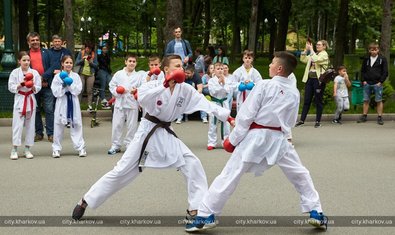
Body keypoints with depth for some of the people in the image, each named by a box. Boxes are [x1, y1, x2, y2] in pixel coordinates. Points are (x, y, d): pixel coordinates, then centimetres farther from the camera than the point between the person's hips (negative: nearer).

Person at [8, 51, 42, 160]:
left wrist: (32, 86, -18)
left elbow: (38, 88, 2)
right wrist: (21, 84, -16)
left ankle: (27, 149, 15)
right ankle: (14, 149, 0)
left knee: (30, 124, 5)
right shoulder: (15, 72, -2)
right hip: (19, 100, -2)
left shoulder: (34, 73, 1)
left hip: (31, 100, 2)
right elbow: (11, 87, -4)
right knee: (17, 124, -5)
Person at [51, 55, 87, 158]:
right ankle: (56, 149, 14)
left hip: (73, 103, 1)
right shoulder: (58, 76, 0)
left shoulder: (76, 76, 4)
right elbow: (56, 92, -6)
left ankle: (80, 147, 9)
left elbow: (78, 90, -6)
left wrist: (69, 84, -17)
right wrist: (64, 85, -18)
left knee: (76, 125, 3)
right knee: (59, 126, 4)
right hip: (61, 103, -1)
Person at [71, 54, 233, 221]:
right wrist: (165, 85, -35)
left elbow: (206, 104, -11)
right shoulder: (154, 84, -13)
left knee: (192, 164, -8)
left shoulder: (185, 89, -4)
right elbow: (142, 98, -34)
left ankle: (196, 208, 3)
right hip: (148, 131, -4)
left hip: (167, 133, 4)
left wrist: (227, 116, -22)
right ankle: (85, 201, 11)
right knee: (122, 170, -2)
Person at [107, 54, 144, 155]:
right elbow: (112, 85, 6)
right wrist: (116, 91, -11)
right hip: (120, 102, 0)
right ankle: (115, 145, 14)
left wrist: (136, 91, -18)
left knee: (132, 126, 5)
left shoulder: (139, 75, 3)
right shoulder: (118, 74, 3)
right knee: (117, 125, 4)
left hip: (132, 103, 0)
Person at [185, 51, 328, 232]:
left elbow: (246, 115, -10)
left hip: (255, 137, -3)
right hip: (278, 138, 4)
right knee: (300, 174, 21)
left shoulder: (264, 85, -8)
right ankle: (315, 213, 21)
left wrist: (233, 139, -3)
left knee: (229, 175, 0)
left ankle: (205, 216, 1)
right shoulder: (294, 93, 7)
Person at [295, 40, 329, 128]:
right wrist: (306, 49, 5)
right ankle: (302, 120, 9)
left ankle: (318, 121, 7)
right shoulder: (314, 54, 18)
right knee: (307, 100, 7)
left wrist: (311, 49, -13)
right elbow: (303, 59, 14)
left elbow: (316, 59, -22)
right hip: (309, 78, 7)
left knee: (318, 101, 0)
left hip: (318, 80, -7)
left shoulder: (324, 55, -4)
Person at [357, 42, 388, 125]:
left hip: (377, 84, -3)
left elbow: (385, 72, 0)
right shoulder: (366, 59, 9)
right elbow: (362, 71, 14)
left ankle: (380, 117, 6)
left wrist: (380, 82, -8)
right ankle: (364, 116, 15)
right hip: (367, 83, 3)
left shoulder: (382, 59, 0)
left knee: (379, 101, 0)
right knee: (366, 100, 6)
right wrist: (363, 80, 1)